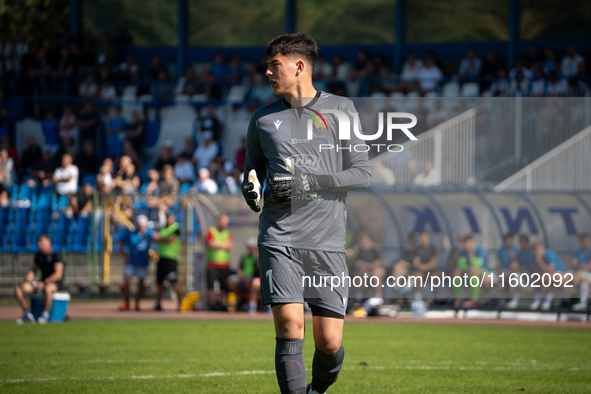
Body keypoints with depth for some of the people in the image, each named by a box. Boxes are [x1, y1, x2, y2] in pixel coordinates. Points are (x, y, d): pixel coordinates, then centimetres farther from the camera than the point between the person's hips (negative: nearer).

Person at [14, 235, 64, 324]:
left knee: (47, 288, -46)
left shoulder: (55, 255, -10)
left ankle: (45, 315, -29)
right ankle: (27, 313, -10)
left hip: (55, 283, -7)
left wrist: (44, 283, -23)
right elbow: (33, 270, 21)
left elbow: (58, 274, -18)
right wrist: (28, 279, -2)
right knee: (18, 289, -14)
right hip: (42, 283, 7)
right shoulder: (39, 255, 13)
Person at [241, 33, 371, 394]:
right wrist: (250, 192, -1)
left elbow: (362, 174, 1)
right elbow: (253, 171, 23)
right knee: (289, 326, -16)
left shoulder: (340, 109, 6)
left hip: (328, 242, -1)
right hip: (279, 239, 1)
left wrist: (309, 183, -12)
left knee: (329, 343, -1)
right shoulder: (263, 119, 13)